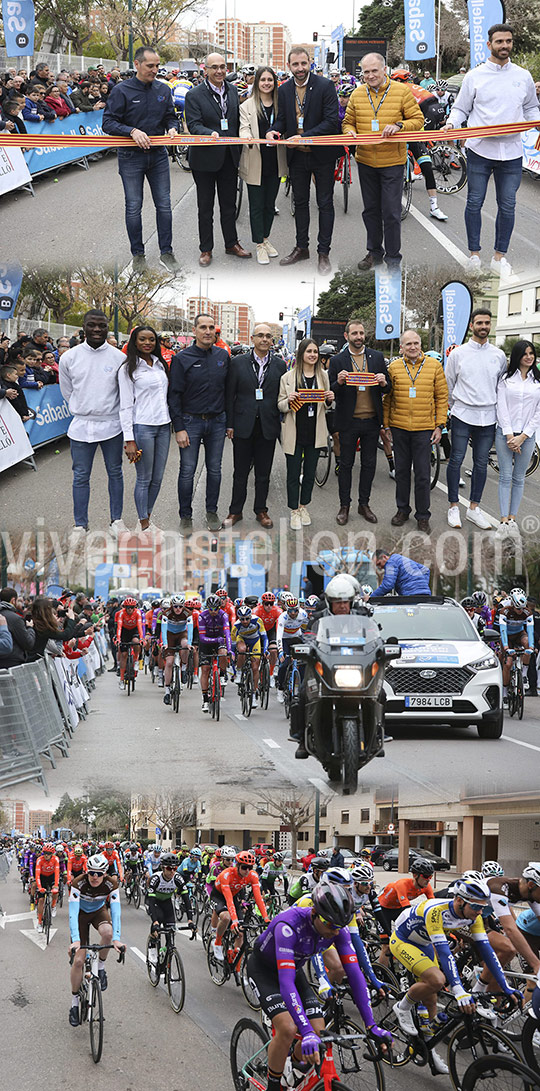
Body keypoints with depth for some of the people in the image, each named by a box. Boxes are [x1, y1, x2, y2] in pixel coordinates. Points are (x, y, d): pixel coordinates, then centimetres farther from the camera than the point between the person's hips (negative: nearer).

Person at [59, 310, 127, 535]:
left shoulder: (119, 357, -3)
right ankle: (80, 524, 12)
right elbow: (67, 392, 11)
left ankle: (116, 519, 22)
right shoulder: (69, 358, -1)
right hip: (81, 426, 0)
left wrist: (107, 413, 8)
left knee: (115, 473, 10)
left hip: (111, 425, 0)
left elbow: (125, 392, 6)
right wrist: (82, 412, 11)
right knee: (81, 476, 4)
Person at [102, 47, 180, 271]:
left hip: (158, 155, 3)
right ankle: (138, 254, 15)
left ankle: (166, 253, 13)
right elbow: (108, 123, -10)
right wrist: (133, 131, -24)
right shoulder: (122, 91, -8)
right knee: (133, 208, 3)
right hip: (131, 158, -3)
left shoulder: (163, 90, 6)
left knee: (164, 205, 4)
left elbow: (170, 116, 16)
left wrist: (172, 127, -7)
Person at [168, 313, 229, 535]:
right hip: (191, 422, -3)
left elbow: (228, 390, 12)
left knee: (214, 469, 9)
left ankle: (212, 511, 22)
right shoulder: (182, 358, -6)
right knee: (187, 471, -1)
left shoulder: (223, 356, 5)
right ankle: (186, 516, 9)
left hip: (217, 422, 3)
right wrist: (179, 428, -11)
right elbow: (174, 395, -6)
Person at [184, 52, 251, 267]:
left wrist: (238, 148, 8)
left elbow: (237, 120, 13)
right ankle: (206, 249, 17)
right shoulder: (194, 95, -11)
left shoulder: (232, 90, 6)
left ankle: (231, 243, 29)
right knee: (205, 207, 7)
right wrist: (211, 134, -36)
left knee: (229, 203, 16)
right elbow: (193, 124, -18)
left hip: (229, 157, 4)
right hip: (205, 158, -4)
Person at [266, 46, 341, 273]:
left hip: (321, 154, -5)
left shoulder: (325, 86, -12)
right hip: (296, 155, 5)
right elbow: (281, 118, 9)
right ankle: (301, 248, 27)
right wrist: (273, 131, -14)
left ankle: (323, 252, 9)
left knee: (325, 203, 3)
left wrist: (304, 136, -24)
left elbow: (331, 121, -17)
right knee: (300, 202, 15)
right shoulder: (284, 90, 3)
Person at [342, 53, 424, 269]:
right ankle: (374, 251, 27)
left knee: (391, 212, -3)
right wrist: (350, 133, -8)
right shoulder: (357, 94, 5)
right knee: (370, 210, 13)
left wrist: (399, 126, -20)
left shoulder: (401, 91, -5)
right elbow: (348, 122, 14)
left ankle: (393, 256, 8)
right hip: (366, 161, 4)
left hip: (392, 162, -4)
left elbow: (417, 120, -2)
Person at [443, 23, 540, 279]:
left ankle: (500, 256, 16)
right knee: (474, 202, 5)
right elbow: (461, 109, 8)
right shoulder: (475, 76, 1)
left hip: (511, 152, 2)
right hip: (479, 150, -2)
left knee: (507, 206, 5)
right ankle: (474, 254, 17)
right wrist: (451, 124, -12)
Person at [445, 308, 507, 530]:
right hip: (462, 417, -2)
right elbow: (447, 384, 8)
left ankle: (474, 508, 16)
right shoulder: (458, 353, 0)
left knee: (481, 463, 7)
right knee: (456, 460, -1)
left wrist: (499, 410, 13)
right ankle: (454, 507, 9)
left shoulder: (498, 355, 6)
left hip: (488, 418, 2)